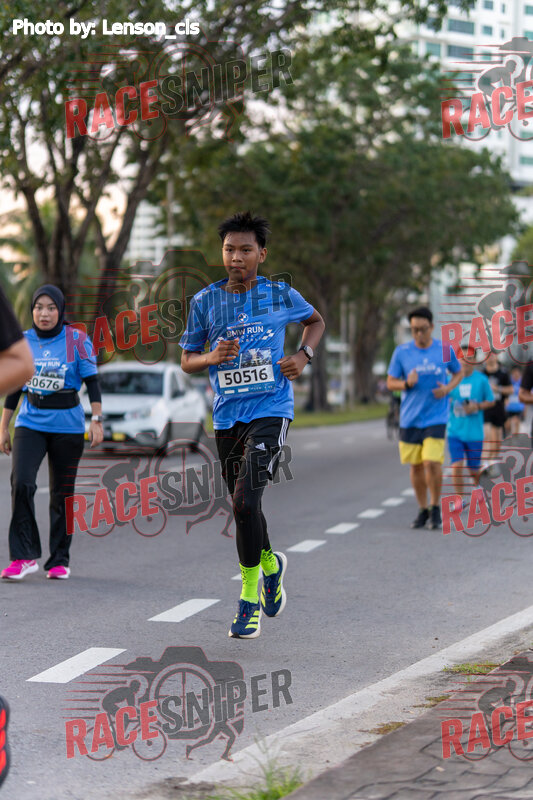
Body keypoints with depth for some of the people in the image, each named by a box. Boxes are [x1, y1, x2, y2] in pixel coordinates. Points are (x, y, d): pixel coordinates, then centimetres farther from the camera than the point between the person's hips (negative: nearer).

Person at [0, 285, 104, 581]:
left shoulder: (76, 341, -2)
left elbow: (92, 383, 0)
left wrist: (97, 420, -10)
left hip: (67, 425, -2)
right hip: (31, 422, 2)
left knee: (62, 493, 4)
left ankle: (59, 560, 18)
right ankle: (24, 556, -12)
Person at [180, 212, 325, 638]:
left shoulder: (281, 295, 0)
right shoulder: (205, 301, 3)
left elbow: (316, 320, 19)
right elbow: (187, 360, 10)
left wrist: (303, 355, 1)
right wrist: (212, 358, -12)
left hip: (270, 410, -4)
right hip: (227, 415, 4)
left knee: (245, 500, -19)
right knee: (242, 506, 13)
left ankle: (250, 595, -5)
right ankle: (270, 564, 42)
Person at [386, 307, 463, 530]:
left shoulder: (445, 350, -1)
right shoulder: (401, 352, -1)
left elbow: (458, 373, 15)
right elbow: (390, 383, 5)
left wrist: (448, 388, -6)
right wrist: (407, 383, -16)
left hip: (436, 417, -2)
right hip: (409, 419, 2)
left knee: (432, 463, -14)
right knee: (416, 466, 6)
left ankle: (435, 508, 5)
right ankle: (423, 510, 22)